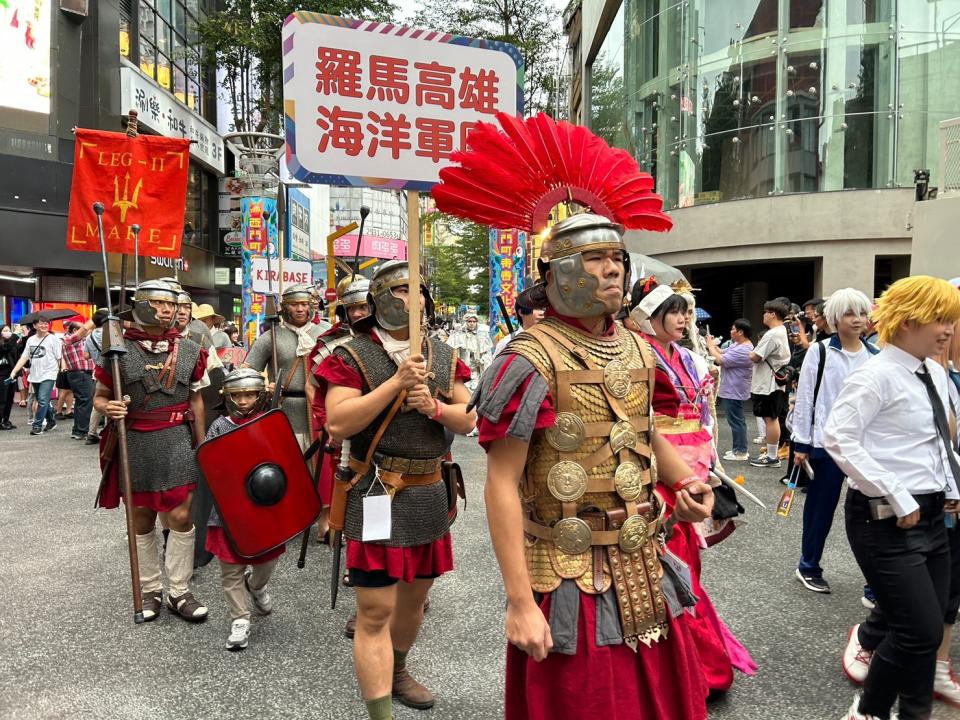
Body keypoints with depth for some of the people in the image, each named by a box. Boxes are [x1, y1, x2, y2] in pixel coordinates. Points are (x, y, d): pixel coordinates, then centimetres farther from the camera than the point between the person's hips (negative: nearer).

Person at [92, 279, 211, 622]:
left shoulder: (189, 350, 2)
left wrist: (201, 446, 10)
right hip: (133, 443, 0)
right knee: (141, 519, 11)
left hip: (176, 442, 1)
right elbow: (100, 396, 6)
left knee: (181, 517, -2)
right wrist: (108, 408, -18)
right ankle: (150, 590, 26)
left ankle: (179, 592, 13)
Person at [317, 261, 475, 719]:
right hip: (377, 496, -6)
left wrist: (434, 407, -15)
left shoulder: (443, 356, 8)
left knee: (415, 596, 22)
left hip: (430, 495, 6)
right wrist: (397, 382, -24)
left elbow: (467, 420, 6)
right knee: (375, 611, -4)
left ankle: (396, 672, 47)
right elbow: (337, 425, -20)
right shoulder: (353, 356, -9)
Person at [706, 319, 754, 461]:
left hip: (734, 391, -11)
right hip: (733, 390, 11)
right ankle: (740, 448, 25)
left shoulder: (743, 350, -24)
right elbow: (723, 352, 14)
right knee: (737, 420, 16)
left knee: (736, 421, -4)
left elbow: (720, 360, -24)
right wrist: (713, 344, -1)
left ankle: (741, 452, 3)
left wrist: (710, 346, -11)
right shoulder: (737, 344, 10)